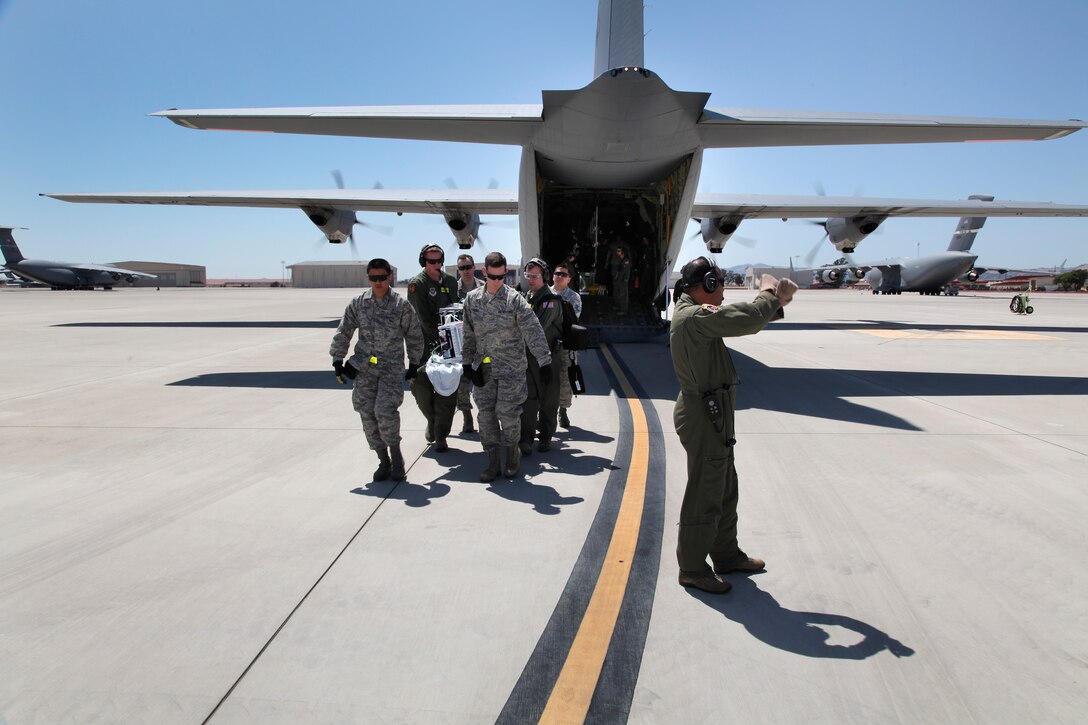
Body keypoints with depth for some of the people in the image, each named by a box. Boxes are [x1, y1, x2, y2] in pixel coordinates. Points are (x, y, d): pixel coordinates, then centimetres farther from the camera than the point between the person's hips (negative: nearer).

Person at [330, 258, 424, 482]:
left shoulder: (401, 305, -2)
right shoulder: (357, 303, 4)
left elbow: (414, 336, 7)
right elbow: (343, 333, 12)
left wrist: (414, 364, 9)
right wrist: (337, 361, 10)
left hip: (392, 368, -3)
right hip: (364, 368, 3)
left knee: (385, 411, -17)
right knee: (368, 415, 2)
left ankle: (395, 453, 7)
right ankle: (383, 461, 17)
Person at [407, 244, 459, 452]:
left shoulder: (450, 281, 9)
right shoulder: (417, 283, -5)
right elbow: (423, 319, -12)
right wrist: (439, 338, -15)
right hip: (425, 343, -3)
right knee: (420, 387, -3)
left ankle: (440, 435, 8)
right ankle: (432, 420, 26)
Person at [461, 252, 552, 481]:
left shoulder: (515, 299, -8)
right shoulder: (472, 299, 4)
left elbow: (533, 331, -12)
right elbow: (468, 334, 10)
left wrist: (544, 361, -16)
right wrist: (468, 363, 6)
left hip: (511, 367, -3)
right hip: (483, 367, 4)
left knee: (507, 412, -5)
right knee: (485, 414, 5)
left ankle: (512, 452, 22)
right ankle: (493, 461, 18)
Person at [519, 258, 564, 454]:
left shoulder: (551, 301, -8)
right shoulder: (526, 297, 12)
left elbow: (538, 328, -21)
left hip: (547, 356, -5)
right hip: (527, 356, 5)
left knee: (548, 400, 7)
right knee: (528, 399, 2)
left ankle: (546, 437, 19)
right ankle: (526, 440, 4)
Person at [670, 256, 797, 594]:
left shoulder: (696, 314, 12)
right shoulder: (694, 316, -21)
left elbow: (741, 319, 19)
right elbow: (747, 320, -28)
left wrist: (774, 303, 6)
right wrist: (770, 295, -9)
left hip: (712, 415, 11)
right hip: (704, 416, -11)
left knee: (725, 488, 20)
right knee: (704, 494, 0)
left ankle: (727, 555, 35)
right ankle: (692, 568, 13)